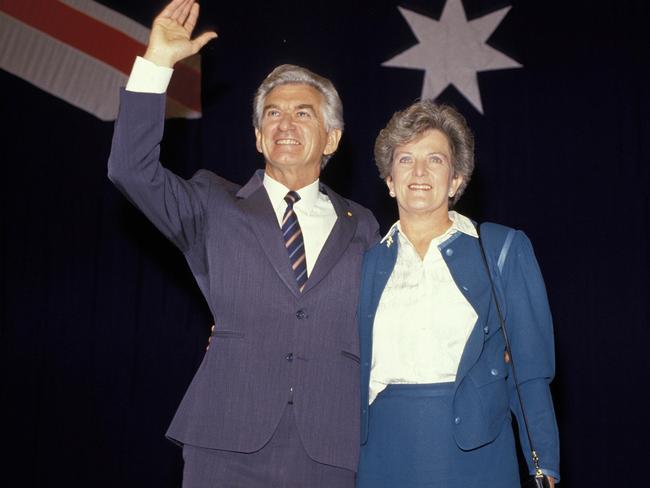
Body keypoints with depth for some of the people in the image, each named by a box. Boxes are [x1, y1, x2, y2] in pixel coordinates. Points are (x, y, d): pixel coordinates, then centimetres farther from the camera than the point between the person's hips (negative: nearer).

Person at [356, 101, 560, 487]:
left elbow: (530, 371, 1)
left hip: (474, 454, -1)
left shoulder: (504, 249, 3)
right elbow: (351, 370, 12)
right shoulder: (368, 260, 8)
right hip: (383, 455, 2)